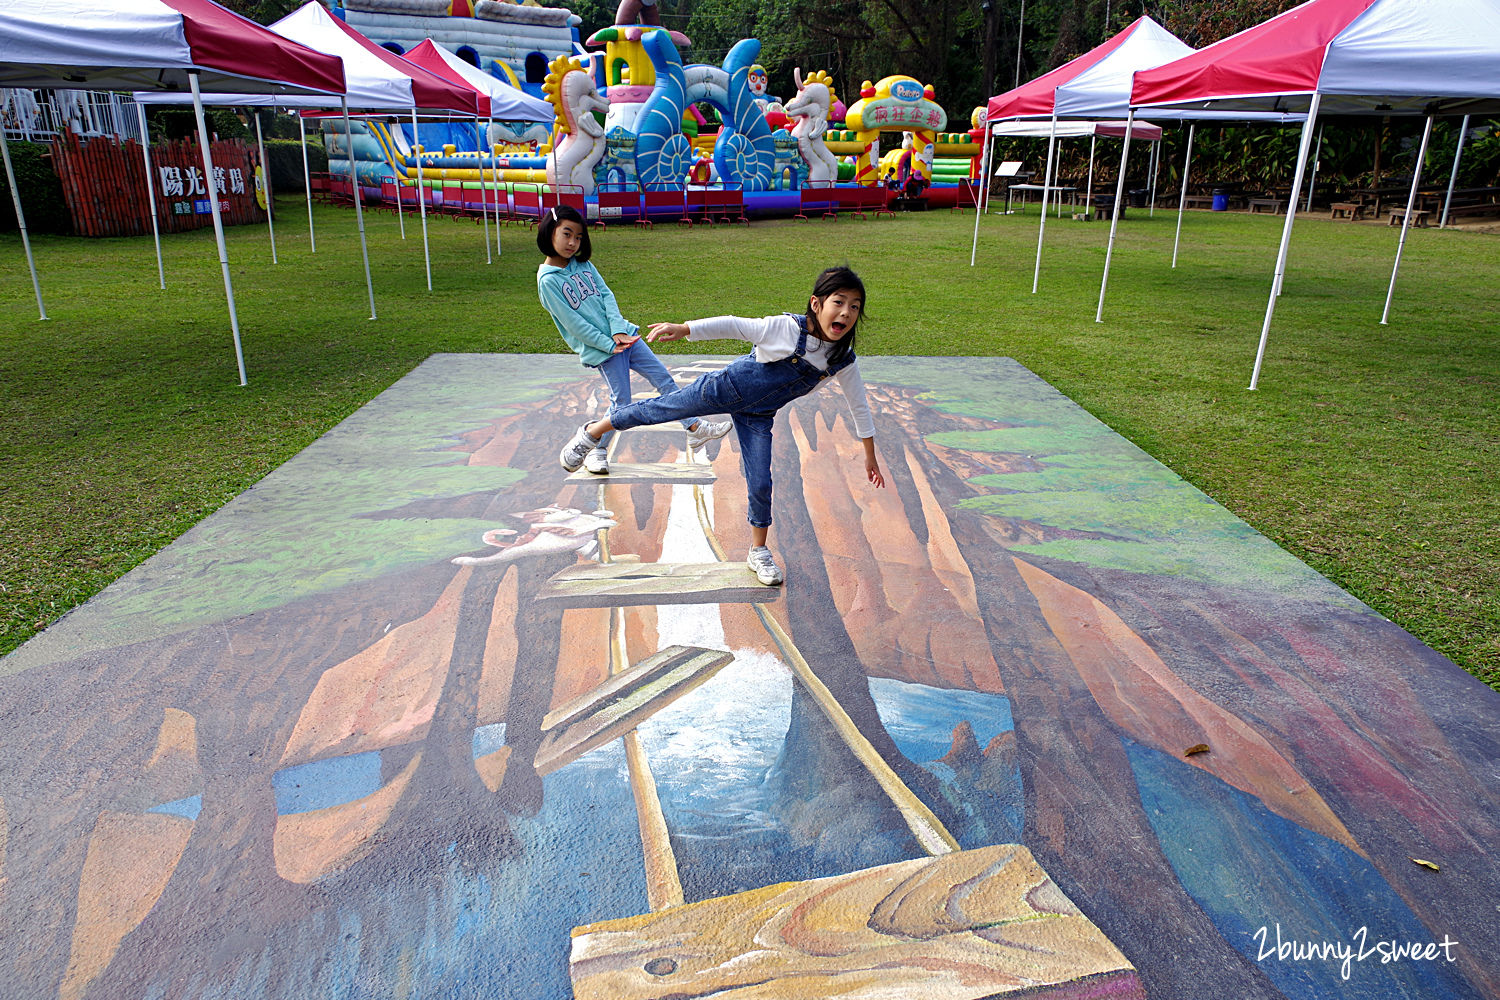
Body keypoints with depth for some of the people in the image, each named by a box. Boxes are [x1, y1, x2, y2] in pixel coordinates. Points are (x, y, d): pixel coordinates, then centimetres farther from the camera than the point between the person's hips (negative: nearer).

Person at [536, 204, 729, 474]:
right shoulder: (548, 280, -10)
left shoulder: (583, 264, 10)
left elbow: (607, 295, 3)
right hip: (599, 348, -7)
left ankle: (695, 429, 15)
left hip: (624, 336, 7)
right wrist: (609, 344, -15)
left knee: (664, 379, 6)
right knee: (621, 401, -6)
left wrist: (619, 331, -13)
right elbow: (572, 323, -14)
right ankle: (596, 451, 15)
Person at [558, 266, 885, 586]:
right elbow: (733, 326, -25)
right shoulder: (785, 328, -27)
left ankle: (758, 552, 23)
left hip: (757, 417, 3)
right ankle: (593, 432, 33)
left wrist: (870, 455, 0)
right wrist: (684, 329, -37)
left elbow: (859, 406, -4)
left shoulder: (843, 361, -14)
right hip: (725, 389, -3)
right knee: (661, 409, 8)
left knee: (760, 485, 0)